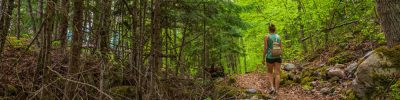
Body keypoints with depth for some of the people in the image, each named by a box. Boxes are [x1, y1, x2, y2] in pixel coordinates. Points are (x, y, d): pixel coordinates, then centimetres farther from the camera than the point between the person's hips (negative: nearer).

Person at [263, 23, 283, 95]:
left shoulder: (267, 37, -8)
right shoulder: (278, 37, 4)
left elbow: (265, 48, -10)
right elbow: (281, 48, 5)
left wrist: (263, 58, -2)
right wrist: (280, 58, 15)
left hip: (270, 57, -2)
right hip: (278, 57, 3)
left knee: (270, 73, 14)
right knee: (277, 74, 4)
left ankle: (272, 87, -4)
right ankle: (276, 90, -1)